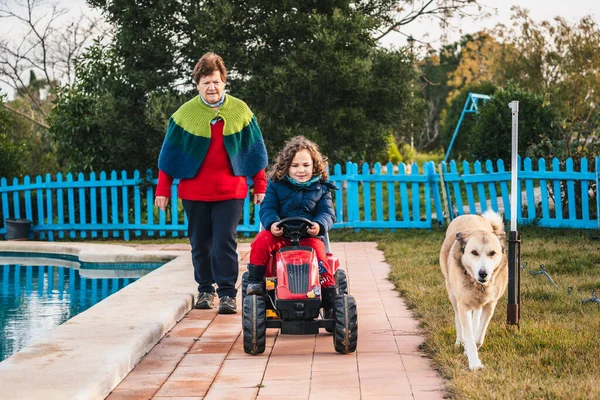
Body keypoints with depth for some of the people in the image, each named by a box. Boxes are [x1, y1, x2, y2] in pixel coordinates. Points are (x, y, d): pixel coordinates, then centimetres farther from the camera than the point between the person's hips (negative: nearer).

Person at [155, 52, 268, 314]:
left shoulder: (240, 111, 2)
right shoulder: (185, 113, 1)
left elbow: (255, 152, 8)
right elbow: (169, 154, 5)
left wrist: (260, 187, 6)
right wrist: (163, 190, 2)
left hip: (230, 191, -1)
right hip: (194, 191, 1)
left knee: (225, 243, -9)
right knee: (200, 244, 8)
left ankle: (227, 294, -5)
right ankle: (205, 290, 21)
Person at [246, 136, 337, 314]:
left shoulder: (321, 188, 10)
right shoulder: (276, 185, 8)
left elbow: (327, 212, 2)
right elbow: (267, 208, -1)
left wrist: (319, 225, -22)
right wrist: (272, 223, -24)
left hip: (310, 236, 0)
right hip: (279, 234, 0)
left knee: (321, 260, -26)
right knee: (261, 241, -29)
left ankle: (331, 304, -14)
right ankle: (255, 282, -14)